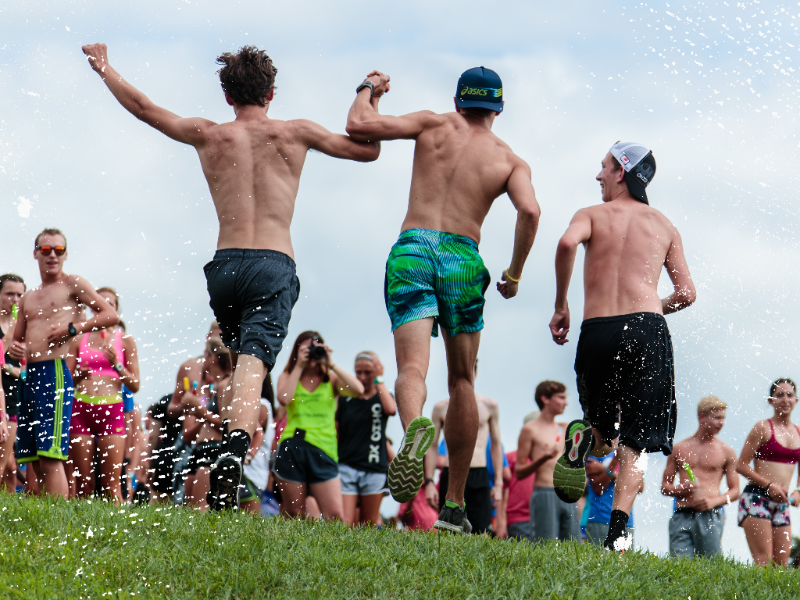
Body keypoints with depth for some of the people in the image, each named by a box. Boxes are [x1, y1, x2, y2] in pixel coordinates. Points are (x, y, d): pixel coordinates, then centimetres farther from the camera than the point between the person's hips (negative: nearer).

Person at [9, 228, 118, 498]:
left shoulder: (72, 285, 4)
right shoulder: (28, 298, 23)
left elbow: (111, 315, -3)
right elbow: (18, 339, 28)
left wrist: (72, 328, -9)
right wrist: (15, 349, 5)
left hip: (55, 373, -8)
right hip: (30, 375, 8)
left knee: (50, 454, -17)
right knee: (34, 459, 5)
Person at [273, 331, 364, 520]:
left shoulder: (331, 379, 13)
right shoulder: (287, 377, 15)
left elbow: (358, 390, -6)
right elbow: (284, 398, -7)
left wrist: (331, 365, -3)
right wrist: (299, 366, -2)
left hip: (323, 450, 0)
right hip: (292, 449, 0)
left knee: (335, 517, -11)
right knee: (294, 515, 2)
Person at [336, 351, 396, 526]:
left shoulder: (382, 397, 10)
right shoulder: (345, 399, 10)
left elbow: (391, 409, -15)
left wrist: (379, 379, -8)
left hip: (374, 470, 0)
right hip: (347, 467, 0)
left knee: (369, 525, 5)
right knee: (344, 524, -15)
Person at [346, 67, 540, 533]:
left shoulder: (434, 125, 12)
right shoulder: (510, 160, 13)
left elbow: (359, 125, 5)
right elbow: (530, 211, -6)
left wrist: (369, 90, 27)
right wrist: (514, 275, 6)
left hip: (412, 250, -1)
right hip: (463, 257, 1)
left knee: (412, 368, -15)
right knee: (462, 381, 14)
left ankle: (416, 426, -52)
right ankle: (454, 505, 16)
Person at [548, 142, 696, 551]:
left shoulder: (593, 215, 10)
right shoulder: (663, 226, 17)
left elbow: (567, 243, -13)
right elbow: (686, 293, 11)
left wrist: (560, 306, -4)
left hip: (597, 332, 0)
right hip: (648, 330, 0)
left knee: (605, 434, 21)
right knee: (633, 444, -1)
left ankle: (586, 440, -14)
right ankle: (617, 530, -20)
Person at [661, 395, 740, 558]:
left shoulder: (726, 452, 10)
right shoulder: (680, 449, 13)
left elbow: (735, 491, 11)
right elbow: (664, 486, 17)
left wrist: (714, 501, -7)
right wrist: (681, 489, -5)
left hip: (710, 516, -1)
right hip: (682, 516, 1)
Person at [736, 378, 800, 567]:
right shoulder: (763, 428, -3)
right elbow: (741, 465, -5)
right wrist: (768, 485, -14)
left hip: (781, 504, 6)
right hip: (756, 498, -6)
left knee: (782, 564, 1)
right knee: (763, 563, -15)